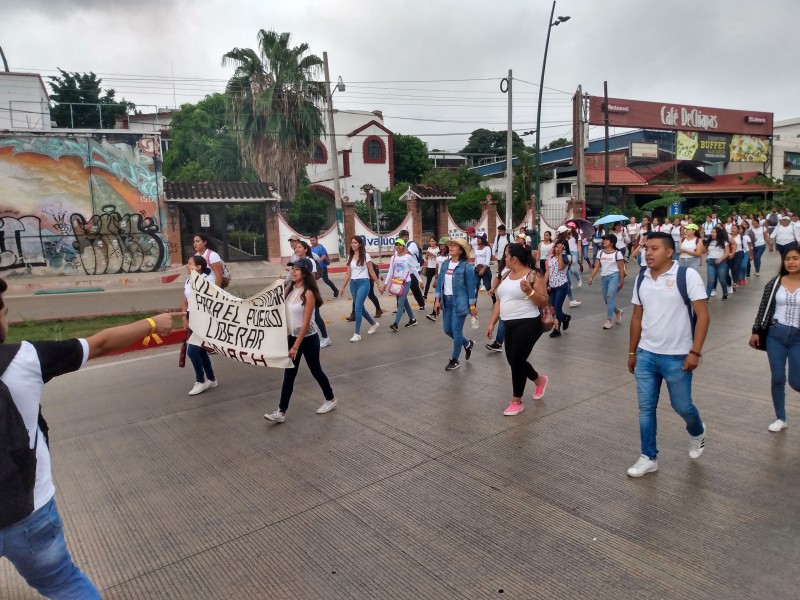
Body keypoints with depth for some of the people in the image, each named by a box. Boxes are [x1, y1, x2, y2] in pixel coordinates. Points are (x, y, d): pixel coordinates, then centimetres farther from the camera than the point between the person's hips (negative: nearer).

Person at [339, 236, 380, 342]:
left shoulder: (365, 256, -4)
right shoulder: (350, 256, 10)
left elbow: (371, 272, -1)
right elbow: (348, 274, 12)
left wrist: (378, 284, -1)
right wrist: (343, 286, 9)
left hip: (363, 283, -6)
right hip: (353, 283, 6)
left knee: (358, 307, -14)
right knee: (360, 307, 13)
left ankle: (357, 334, -10)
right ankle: (374, 324, 37)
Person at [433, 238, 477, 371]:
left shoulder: (466, 266, -11)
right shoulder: (445, 264, 6)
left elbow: (471, 287, -9)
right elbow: (439, 282, 10)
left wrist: (472, 306, -9)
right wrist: (437, 299, 4)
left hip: (459, 302, -7)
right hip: (446, 301, 7)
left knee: (456, 331, -3)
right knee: (447, 330, 13)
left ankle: (455, 360, 13)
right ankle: (467, 344, 38)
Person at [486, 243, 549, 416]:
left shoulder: (533, 276, -10)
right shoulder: (506, 275, 10)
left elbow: (544, 303, -10)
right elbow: (499, 301, 13)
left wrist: (529, 291, -26)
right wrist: (491, 323, 9)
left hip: (527, 325, -8)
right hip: (509, 325, 8)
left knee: (516, 360, -6)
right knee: (514, 360, 14)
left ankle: (517, 402, 12)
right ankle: (539, 380, 44)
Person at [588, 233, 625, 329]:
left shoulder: (617, 253, -6)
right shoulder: (600, 253, 8)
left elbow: (621, 269, -5)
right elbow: (596, 267, 5)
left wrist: (621, 282, -8)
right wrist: (591, 277, -7)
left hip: (614, 276, -6)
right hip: (604, 277, 6)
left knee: (610, 297, -16)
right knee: (606, 299, 12)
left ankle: (608, 320, -12)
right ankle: (617, 312, 39)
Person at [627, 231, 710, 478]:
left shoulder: (687, 275, -11)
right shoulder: (641, 279, 5)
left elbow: (702, 315, -12)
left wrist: (695, 352, -16)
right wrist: (632, 352, 14)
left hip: (677, 357, -4)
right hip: (646, 355, 4)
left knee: (681, 405, 11)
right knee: (646, 408, 7)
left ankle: (697, 432, 45)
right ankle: (649, 457, 21)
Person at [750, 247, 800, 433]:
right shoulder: (774, 283, -1)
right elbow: (763, 308, 4)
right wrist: (755, 331, 2)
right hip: (775, 335, 2)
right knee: (777, 379, 6)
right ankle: (780, 418, 22)